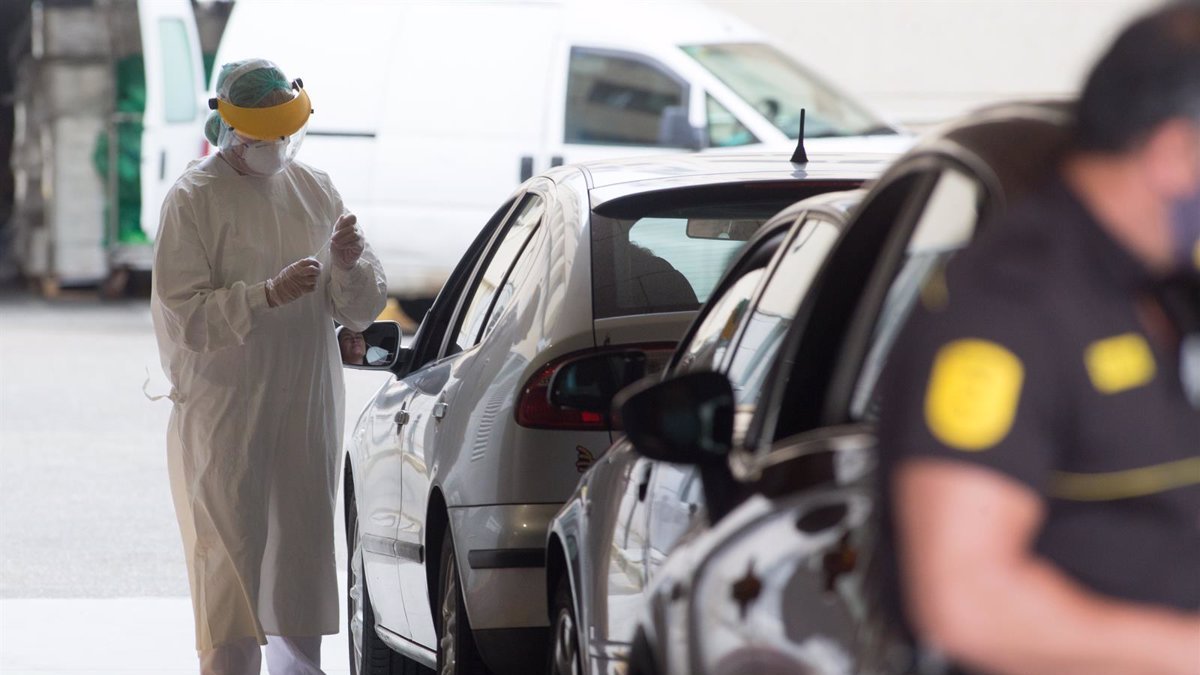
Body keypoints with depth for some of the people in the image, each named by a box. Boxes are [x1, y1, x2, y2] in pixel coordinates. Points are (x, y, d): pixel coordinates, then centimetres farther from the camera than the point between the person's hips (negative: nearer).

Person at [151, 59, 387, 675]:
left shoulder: (314, 190, 10)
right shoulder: (194, 198, -6)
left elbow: (361, 311, 11)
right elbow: (183, 315, -14)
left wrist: (350, 265, -11)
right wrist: (268, 294, -25)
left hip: (307, 415, 5)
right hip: (223, 416, -5)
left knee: (302, 567, 10)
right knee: (231, 571, -9)